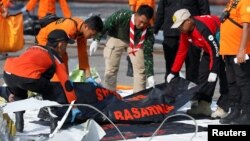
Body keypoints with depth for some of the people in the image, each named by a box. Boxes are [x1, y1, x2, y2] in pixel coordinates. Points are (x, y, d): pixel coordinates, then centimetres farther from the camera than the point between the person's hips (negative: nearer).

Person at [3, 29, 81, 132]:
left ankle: (18, 124, 21)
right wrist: (74, 107, 19)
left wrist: (14, 91, 47)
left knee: (19, 97, 31)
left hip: (7, 73, 6)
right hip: (25, 77, -6)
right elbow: (66, 84, 14)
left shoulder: (35, 48, 34)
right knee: (48, 90, 21)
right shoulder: (56, 58, 17)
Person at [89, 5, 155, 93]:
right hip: (117, 38, -1)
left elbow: (148, 54, -26)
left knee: (141, 69, -4)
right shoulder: (122, 16, -38)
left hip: (137, 42, 1)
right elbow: (105, 26, -21)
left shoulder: (148, 31, -31)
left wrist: (150, 75, -31)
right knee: (111, 69, -3)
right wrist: (96, 40, -23)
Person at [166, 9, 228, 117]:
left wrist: (213, 71, -33)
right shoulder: (185, 32, -5)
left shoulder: (202, 27, -34)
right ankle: (203, 105, 9)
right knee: (203, 74, 6)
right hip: (208, 48, 10)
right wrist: (173, 72, 4)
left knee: (223, 75, -14)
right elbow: (181, 52, 4)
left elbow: (215, 49, -34)